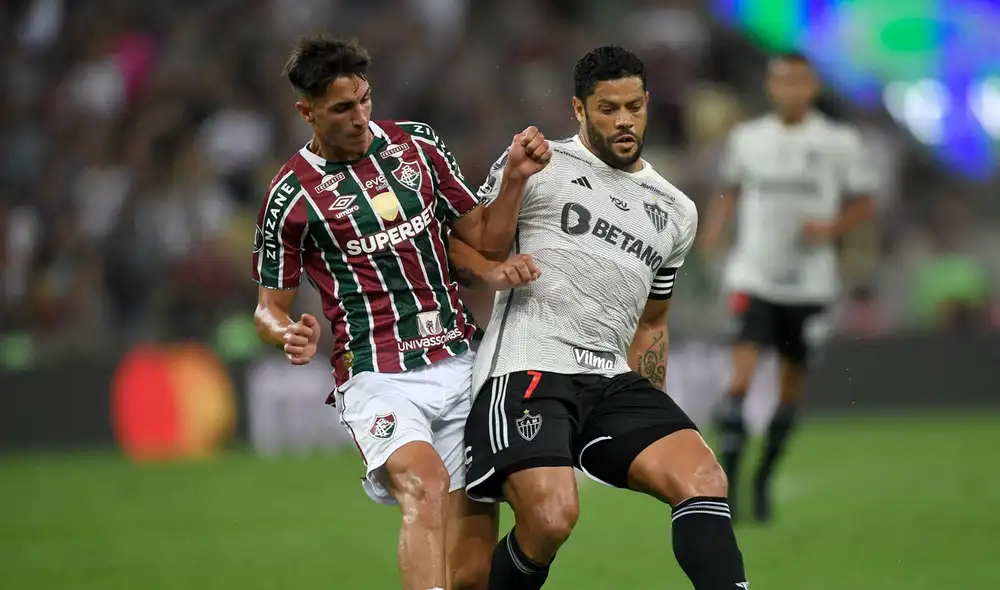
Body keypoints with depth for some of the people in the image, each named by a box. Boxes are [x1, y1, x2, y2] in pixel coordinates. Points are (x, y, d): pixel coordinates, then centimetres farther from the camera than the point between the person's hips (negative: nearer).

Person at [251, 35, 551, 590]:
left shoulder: (418, 143, 8)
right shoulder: (292, 196, -3)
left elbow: (483, 239, 14)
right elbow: (270, 307, 5)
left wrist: (514, 178, -4)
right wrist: (291, 335, -18)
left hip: (460, 363, 4)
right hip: (379, 377, -4)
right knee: (425, 488, -33)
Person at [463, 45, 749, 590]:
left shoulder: (675, 212, 20)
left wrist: (654, 420, 24)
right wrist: (513, 182, -13)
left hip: (612, 382, 5)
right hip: (528, 371, -5)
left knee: (702, 477, -18)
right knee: (551, 519, -25)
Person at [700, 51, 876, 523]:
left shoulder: (839, 143, -1)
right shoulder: (747, 139, 4)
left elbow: (864, 205, 5)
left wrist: (831, 227, -13)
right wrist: (714, 230, 2)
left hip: (809, 284, 0)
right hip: (754, 277, 0)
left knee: (790, 389, 9)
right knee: (742, 374, -17)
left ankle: (764, 479, 27)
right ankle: (728, 481, -15)